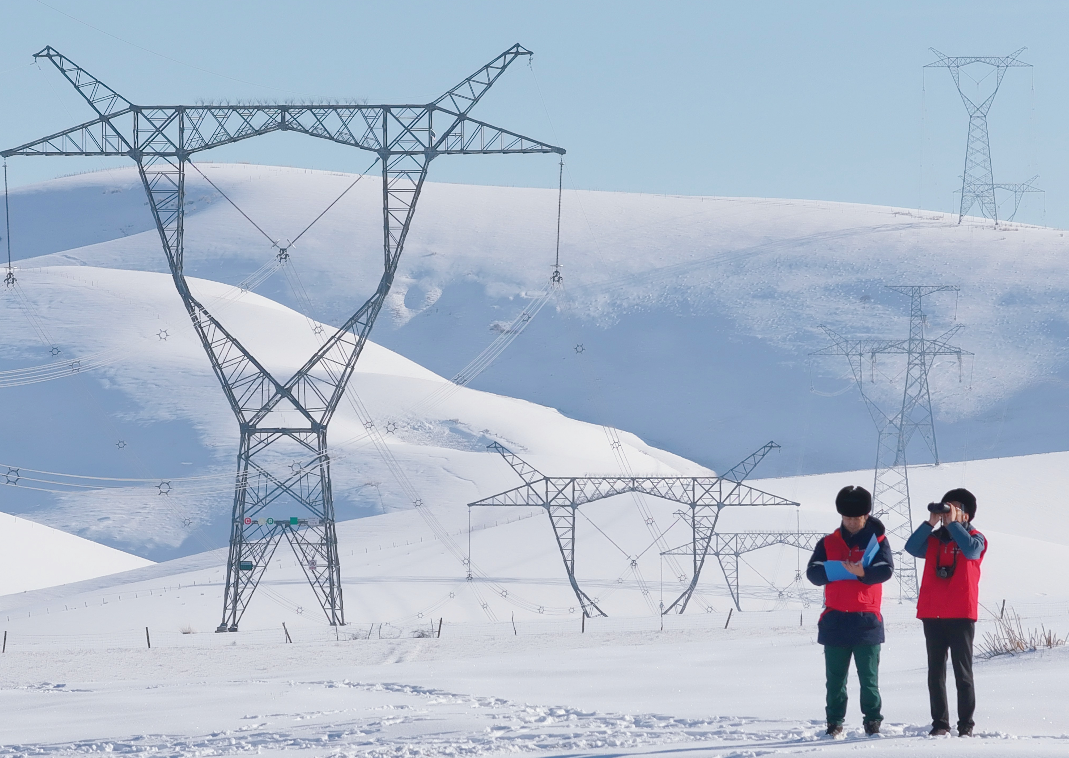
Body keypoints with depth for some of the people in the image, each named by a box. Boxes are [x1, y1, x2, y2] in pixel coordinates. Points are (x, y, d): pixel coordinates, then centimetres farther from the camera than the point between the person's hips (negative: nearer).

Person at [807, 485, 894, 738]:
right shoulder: (828, 543, 9)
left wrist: (863, 572, -28)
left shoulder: (877, 541, 5)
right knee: (835, 676, 3)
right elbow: (813, 573, -2)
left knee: (868, 676, -1)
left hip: (866, 620, -2)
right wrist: (843, 570, -15)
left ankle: (873, 720, 6)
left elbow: (886, 570, -10)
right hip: (835, 620, 2)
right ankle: (835, 721, 9)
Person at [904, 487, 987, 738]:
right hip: (932, 614, 4)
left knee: (963, 673, -1)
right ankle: (940, 723, 9)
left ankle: (966, 724, 2)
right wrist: (931, 522, -9)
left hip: (961, 615, -4)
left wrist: (952, 523, -12)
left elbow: (970, 550, -19)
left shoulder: (975, 537, 4)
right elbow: (912, 547, -4)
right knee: (935, 672, 5)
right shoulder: (933, 539, 13)